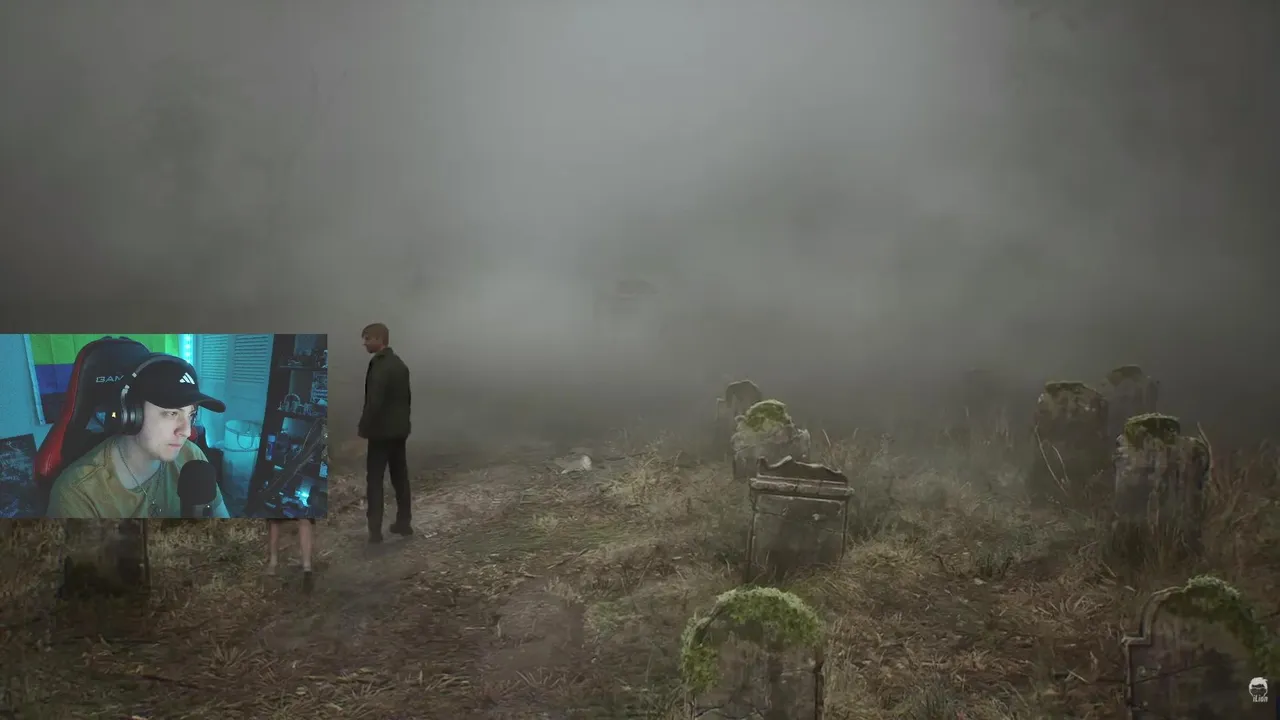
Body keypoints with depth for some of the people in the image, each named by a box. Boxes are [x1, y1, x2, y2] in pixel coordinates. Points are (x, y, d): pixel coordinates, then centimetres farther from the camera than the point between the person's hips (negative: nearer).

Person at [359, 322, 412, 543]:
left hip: (381, 430, -8)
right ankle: (404, 522, 18)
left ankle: (375, 530, -4)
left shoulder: (379, 366, -19)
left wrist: (363, 428, -15)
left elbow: (374, 402, -24)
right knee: (400, 476, 13)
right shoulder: (399, 363, 9)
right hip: (399, 429, 8)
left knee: (375, 479, -3)